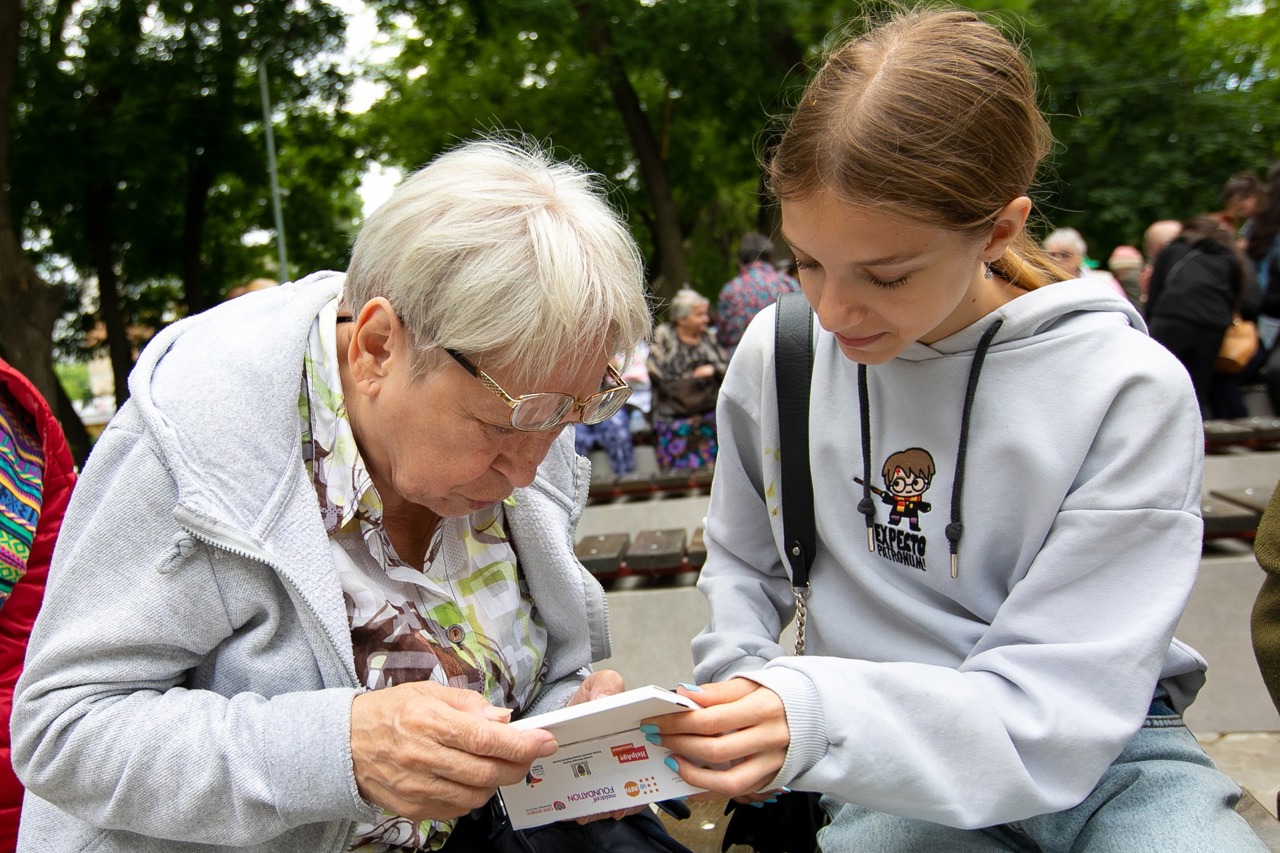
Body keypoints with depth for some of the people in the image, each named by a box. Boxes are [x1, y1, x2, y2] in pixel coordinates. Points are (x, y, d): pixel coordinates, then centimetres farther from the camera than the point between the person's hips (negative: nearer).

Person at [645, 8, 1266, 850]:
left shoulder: (1128, 391, -16)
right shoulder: (775, 353, -4)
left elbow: (1051, 713, -18)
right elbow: (741, 564, 13)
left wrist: (817, 720, -32)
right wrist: (740, 693, -6)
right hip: (901, 774, 1)